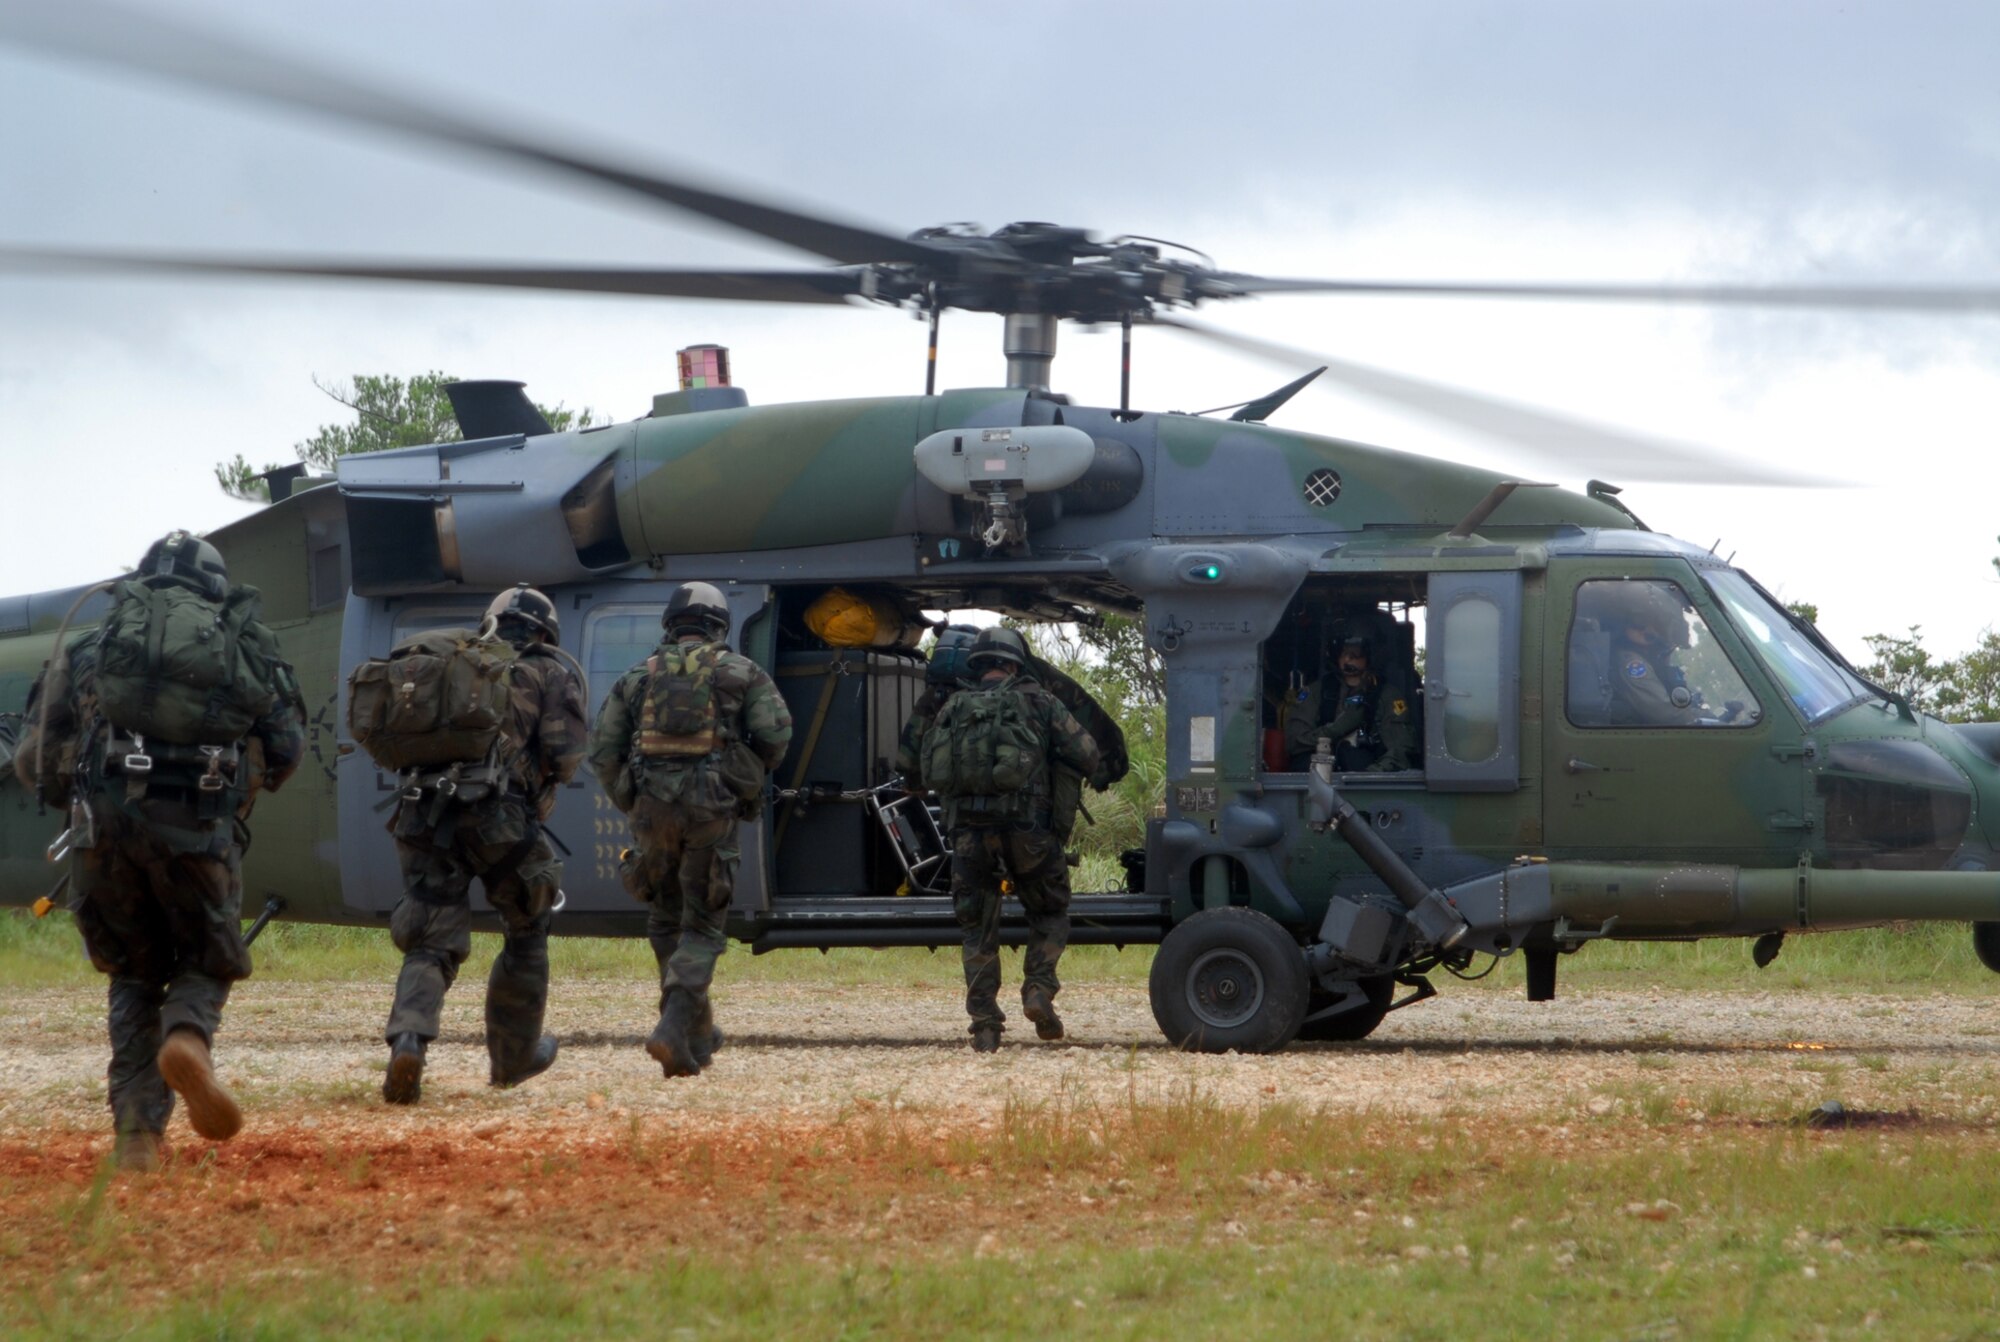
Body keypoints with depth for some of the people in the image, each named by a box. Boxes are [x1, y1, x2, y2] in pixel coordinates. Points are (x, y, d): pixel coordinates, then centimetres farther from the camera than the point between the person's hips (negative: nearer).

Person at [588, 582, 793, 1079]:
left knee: (667, 920, 19)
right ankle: (675, 1029, -18)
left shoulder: (638, 677, 12)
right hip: (711, 811, -2)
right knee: (701, 927, 2)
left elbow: (603, 750, 7)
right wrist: (751, 779, 15)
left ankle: (699, 1032, 22)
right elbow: (776, 734, -3)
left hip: (653, 809, 2)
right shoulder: (741, 672, 7)